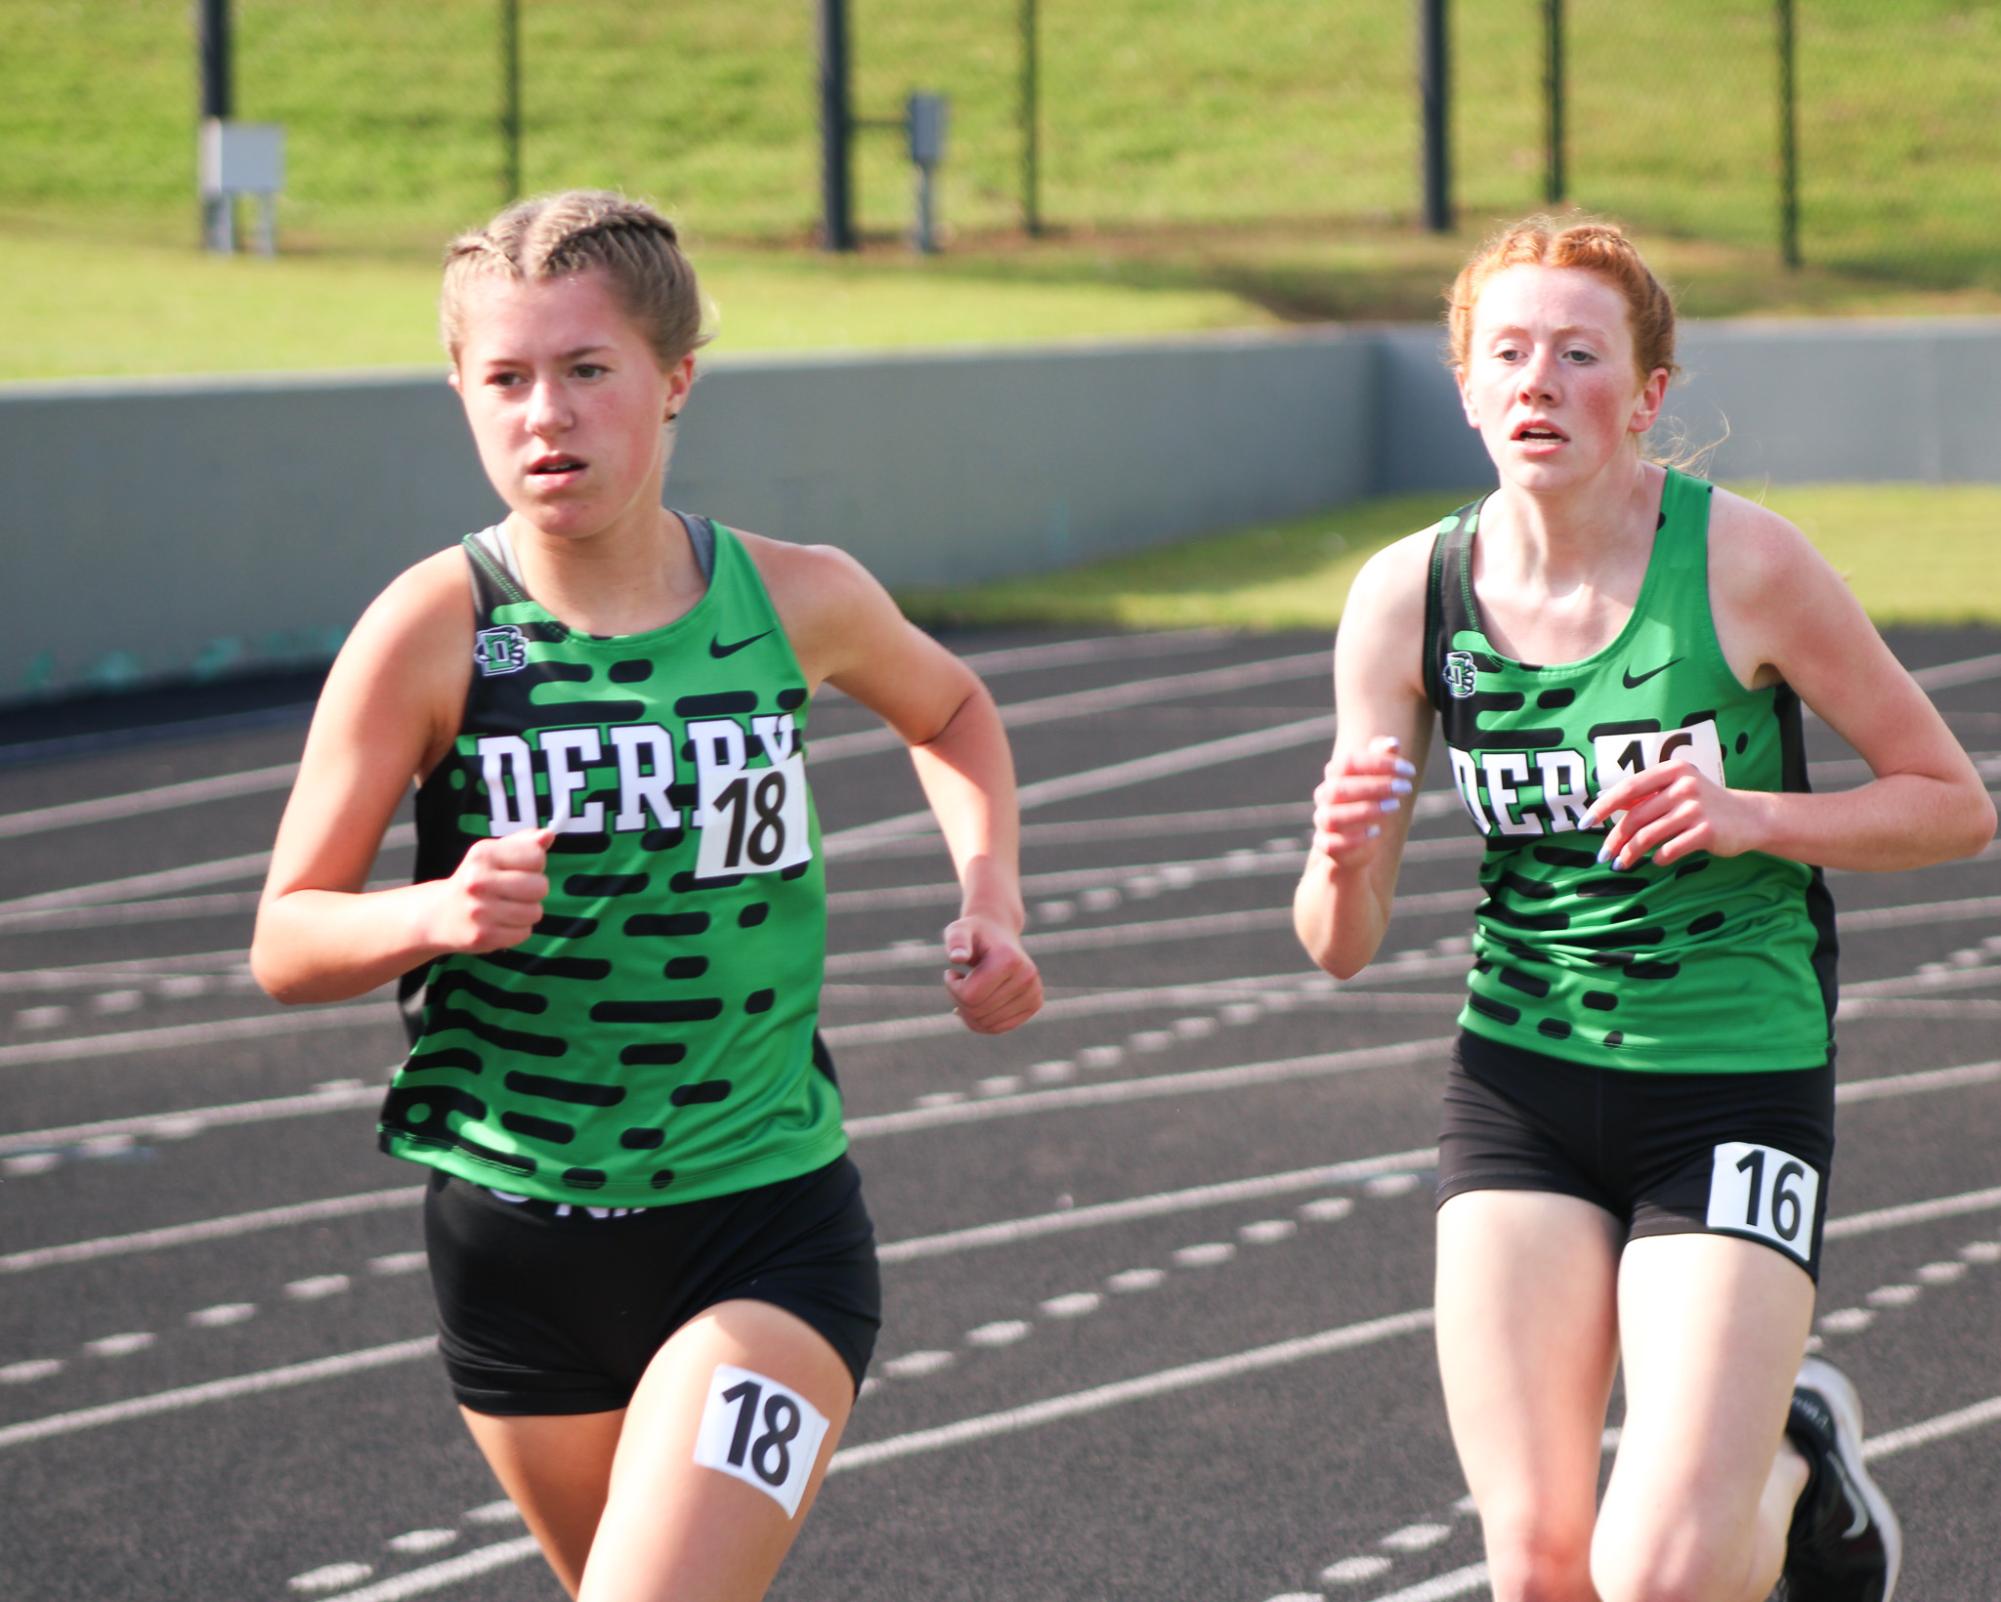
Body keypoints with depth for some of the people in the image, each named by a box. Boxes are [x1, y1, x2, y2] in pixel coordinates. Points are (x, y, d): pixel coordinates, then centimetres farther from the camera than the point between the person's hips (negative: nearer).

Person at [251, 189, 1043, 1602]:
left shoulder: (797, 601, -4)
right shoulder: (433, 634, -10)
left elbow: (951, 712, 20)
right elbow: (285, 942, -7)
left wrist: (993, 896, 5)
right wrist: (434, 916, -26)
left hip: (769, 1222, -1)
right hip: (517, 1230, 1)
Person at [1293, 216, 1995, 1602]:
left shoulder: (1742, 562, -12)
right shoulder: (1408, 596, -4)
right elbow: (1343, 947, 1)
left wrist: (1752, 818, -19)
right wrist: (1344, 859, -22)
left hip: (1740, 1081, -3)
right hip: (1522, 1082, 3)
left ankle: (1797, 1471, 22)